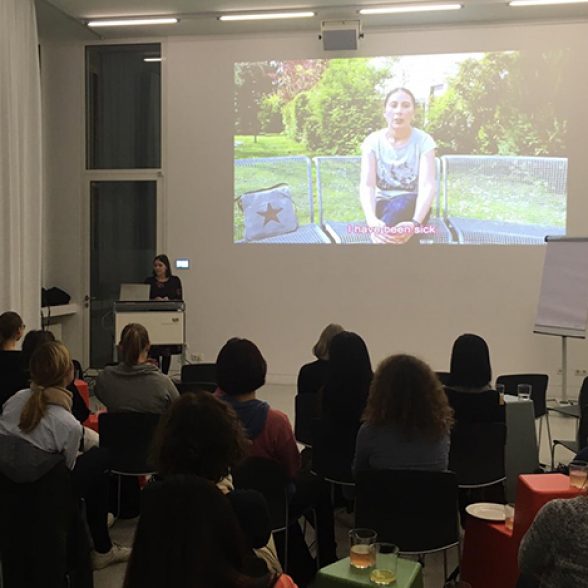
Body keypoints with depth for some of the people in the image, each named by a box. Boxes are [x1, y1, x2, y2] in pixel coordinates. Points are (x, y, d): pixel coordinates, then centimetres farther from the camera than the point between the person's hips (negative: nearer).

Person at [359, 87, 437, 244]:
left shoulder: (424, 140, -5)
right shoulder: (373, 141, -2)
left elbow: (428, 185, -18)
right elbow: (366, 185, -16)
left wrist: (415, 222, -39)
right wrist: (372, 220, -38)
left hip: (412, 208, 0)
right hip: (382, 206, 0)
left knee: (404, 202, -38)